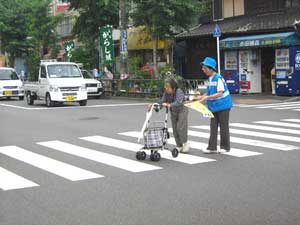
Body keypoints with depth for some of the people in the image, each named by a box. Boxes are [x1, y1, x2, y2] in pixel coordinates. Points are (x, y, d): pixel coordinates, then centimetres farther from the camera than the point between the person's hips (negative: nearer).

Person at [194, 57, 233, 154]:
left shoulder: (218, 78, -18)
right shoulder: (210, 79, 8)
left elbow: (220, 93, -23)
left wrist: (207, 97, -27)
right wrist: (201, 97, 5)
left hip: (223, 106, -8)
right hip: (214, 107, 8)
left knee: (223, 127, 3)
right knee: (213, 127, 6)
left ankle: (225, 147, 13)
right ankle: (212, 147, 8)